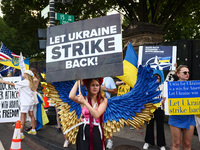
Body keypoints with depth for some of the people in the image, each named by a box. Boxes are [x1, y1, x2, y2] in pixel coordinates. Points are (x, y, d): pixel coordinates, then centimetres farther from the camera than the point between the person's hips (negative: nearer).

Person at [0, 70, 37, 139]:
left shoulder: (25, 82, -14)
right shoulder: (30, 83, 11)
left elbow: (13, 84, -13)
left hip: (25, 102, -9)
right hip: (30, 102, 9)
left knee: (22, 117, -7)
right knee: (31, 115, 14)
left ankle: (21, 134, -7)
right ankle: (33, 130, 23)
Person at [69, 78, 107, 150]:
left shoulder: (103, 100, -4)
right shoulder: (83, 99, 0)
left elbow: (96, 115, -18)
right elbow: (71, 96, -19)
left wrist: (84, 102, -23)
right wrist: (78, 81, -13)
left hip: (97, 131, 0)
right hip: (84, 131, 1)